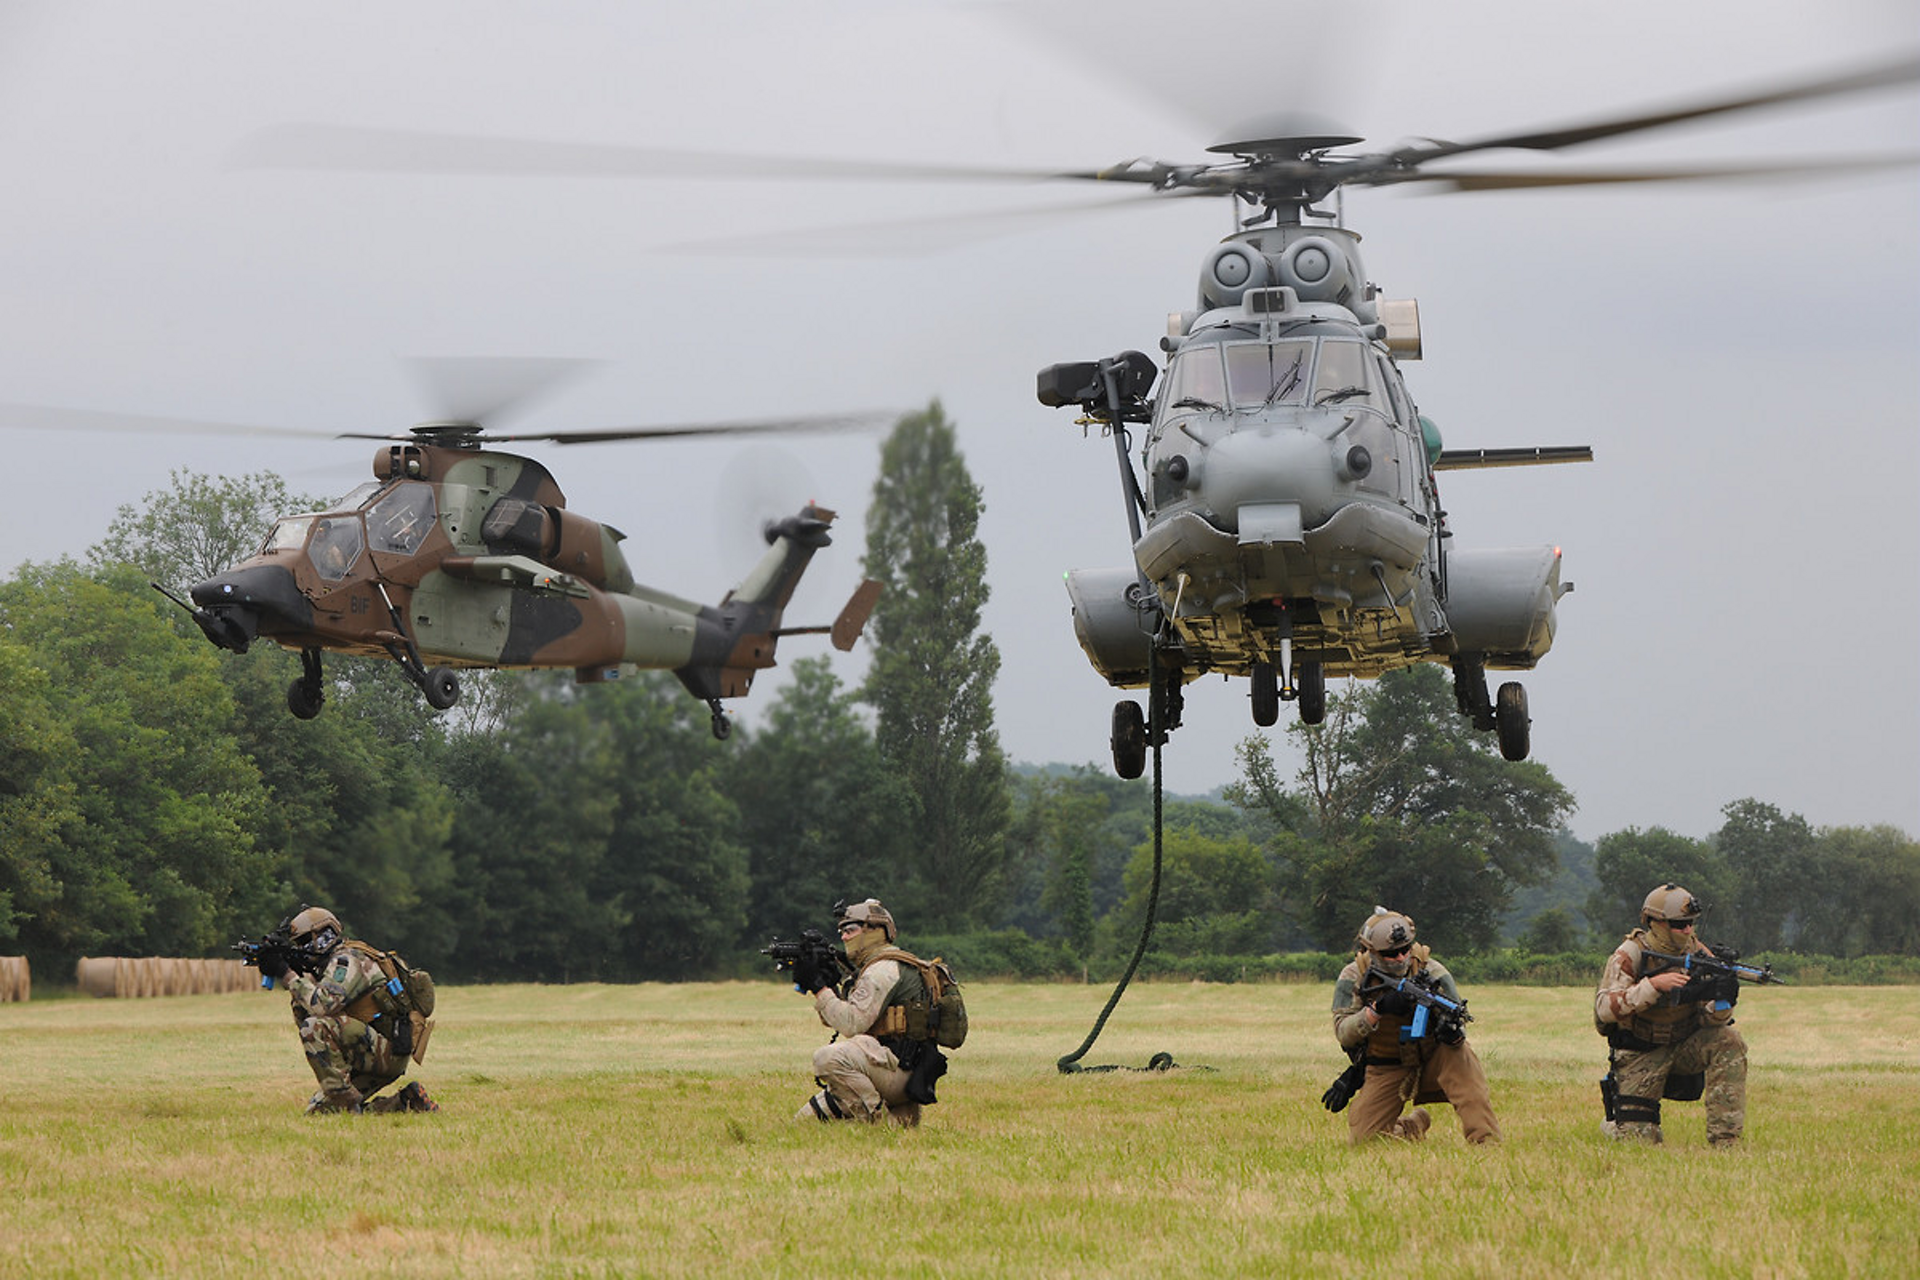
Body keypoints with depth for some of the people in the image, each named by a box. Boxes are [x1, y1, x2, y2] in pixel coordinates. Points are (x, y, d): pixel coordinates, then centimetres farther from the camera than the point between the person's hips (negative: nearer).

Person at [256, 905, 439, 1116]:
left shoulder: (348, 959, -10)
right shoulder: (334, 964, 20)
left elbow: (323, 1004, -26)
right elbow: (303, 1018, 18)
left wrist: (289, 976, -16)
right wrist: (297, 979, 7)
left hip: (388, 1049, -10)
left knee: (317, 1027, -26)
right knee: (317, 1111, 8)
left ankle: (347, 1105, -23)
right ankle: (406, 1102, 10)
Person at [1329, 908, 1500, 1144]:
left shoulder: (1431, 971, -9)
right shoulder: (1353, 977, -9)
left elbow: (1455, 1016, -12)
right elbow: (1343, 1033, -17)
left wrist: (1452, 1030, -38)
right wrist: (1377, 1009, -34)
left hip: (1431, 1062, 0)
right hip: (1385, 1072, 0)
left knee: (1460, 1054, -33)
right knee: (1362, 1137, -17)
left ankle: (1485, 1140, -31)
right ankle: (1415, 1125, 17)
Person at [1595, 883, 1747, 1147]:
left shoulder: (1698, 953, -5)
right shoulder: (1631, 954, -16)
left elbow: (1712, 1021, -8)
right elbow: (1604, 1008, -29)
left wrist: (1721, 1000, -32)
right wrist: (1653, 985, -38)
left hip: (1683, 1045, 4)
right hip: (1640, 1054, -4)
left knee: (1729, 1042, -25)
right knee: (1640, 1141, -11)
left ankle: (1724, 1142, -21)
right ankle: (1614, 1124, 27)